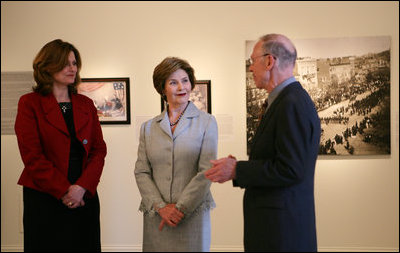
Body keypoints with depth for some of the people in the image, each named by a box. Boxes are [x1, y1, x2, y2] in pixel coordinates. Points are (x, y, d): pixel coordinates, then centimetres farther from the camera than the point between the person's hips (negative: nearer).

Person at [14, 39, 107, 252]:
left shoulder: (86, 104, 12)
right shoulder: (30, 103, -1)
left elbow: (99, 150, 6)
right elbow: (32, 155, -8)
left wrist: (82, 187, -10)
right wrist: (63, 191, -13)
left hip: (85, 197, 4)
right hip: (44, 199, -4)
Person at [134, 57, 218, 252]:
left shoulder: (207, 122, 2)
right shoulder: (148, 128, 9)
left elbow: (206, 172, -6)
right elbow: (141, 172, 3)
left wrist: (180, 208, -11)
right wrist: (160, 207, -10)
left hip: (193, 215, -2)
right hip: (155, 217, 2)